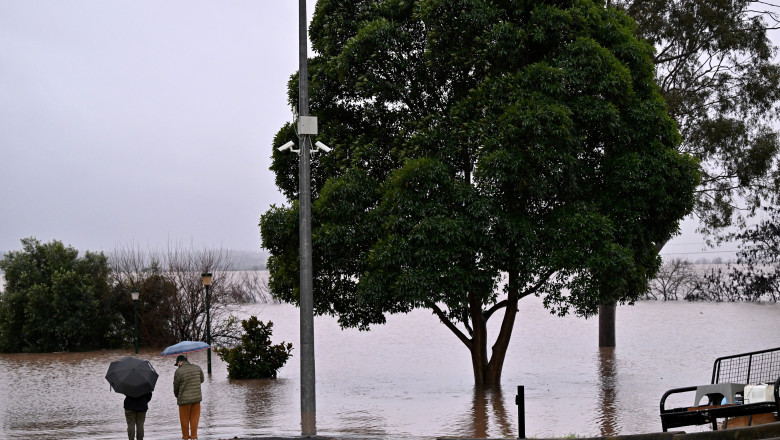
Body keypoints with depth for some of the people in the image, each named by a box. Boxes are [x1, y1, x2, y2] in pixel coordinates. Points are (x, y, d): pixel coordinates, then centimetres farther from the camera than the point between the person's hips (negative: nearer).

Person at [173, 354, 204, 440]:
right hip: (197, 398, 4)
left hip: (184, 399, -4)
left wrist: (177, 396, 14)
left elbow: (176, 387, -4)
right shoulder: (197, 368, 0)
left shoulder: (178, 372, -14)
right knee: (194, 418, 14)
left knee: (185, 419, 12)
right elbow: (202, 380, 14)